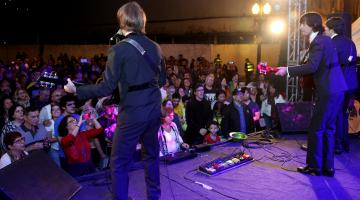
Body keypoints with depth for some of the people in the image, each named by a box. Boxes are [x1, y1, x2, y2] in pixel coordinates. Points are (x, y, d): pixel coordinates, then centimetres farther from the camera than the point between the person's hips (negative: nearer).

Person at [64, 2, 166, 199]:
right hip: (154, 110, 6)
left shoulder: (118, 49, -13)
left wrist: (76, 90, -5)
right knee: (152, 155, 21)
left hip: (132, 113, -6)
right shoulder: (155, 47, 5)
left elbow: (107, 87, -14)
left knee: (119, 163, 7)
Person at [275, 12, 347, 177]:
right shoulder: (323, 40, 16)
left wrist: (288, 70, -19)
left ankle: (315, 166, 8)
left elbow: (312, 67, -24)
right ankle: (327, 167, 21)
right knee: (327, 128, 14)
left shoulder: (319, 42, -13)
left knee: (316, 129, -2)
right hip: (334, 90, 10)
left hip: (329, 92, -10)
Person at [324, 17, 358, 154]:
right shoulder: (350, 42, 12)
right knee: (344, 114, 17)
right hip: (350, 83, 8)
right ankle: (345, 144, 26)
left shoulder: (332, 43, -14)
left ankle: (337, 145, 7)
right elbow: (353, 61, 16)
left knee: (337, 115, 1)